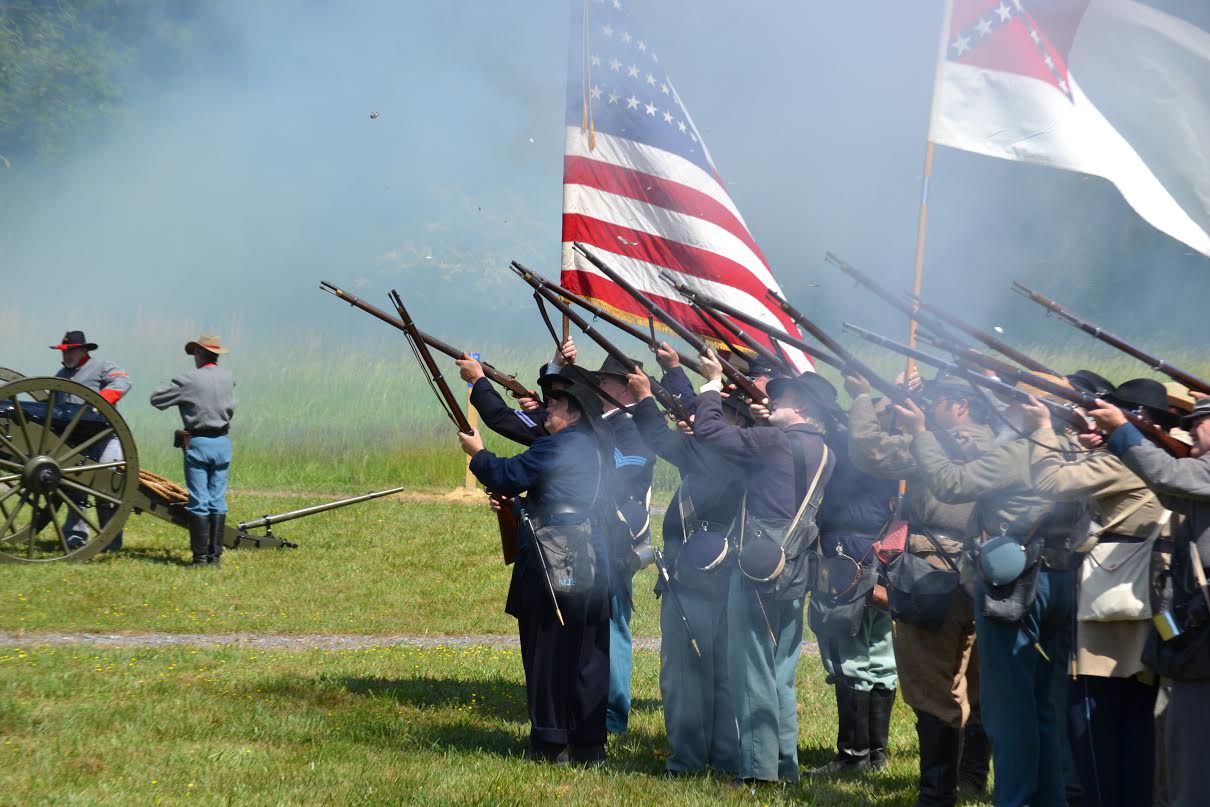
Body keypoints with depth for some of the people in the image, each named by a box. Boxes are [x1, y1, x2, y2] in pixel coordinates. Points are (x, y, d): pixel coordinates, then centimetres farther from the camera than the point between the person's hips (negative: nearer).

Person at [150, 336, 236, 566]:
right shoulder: (228, 379, 6)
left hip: (198, 443, -5)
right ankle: (215, 554, 6)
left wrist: (174, 390, 12)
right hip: (223, 443, 5)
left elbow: (157, 399, -5)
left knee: (198, 502, -2)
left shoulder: (189, 380, -10)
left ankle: (200, 556, -3)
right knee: (218, 500, 7)